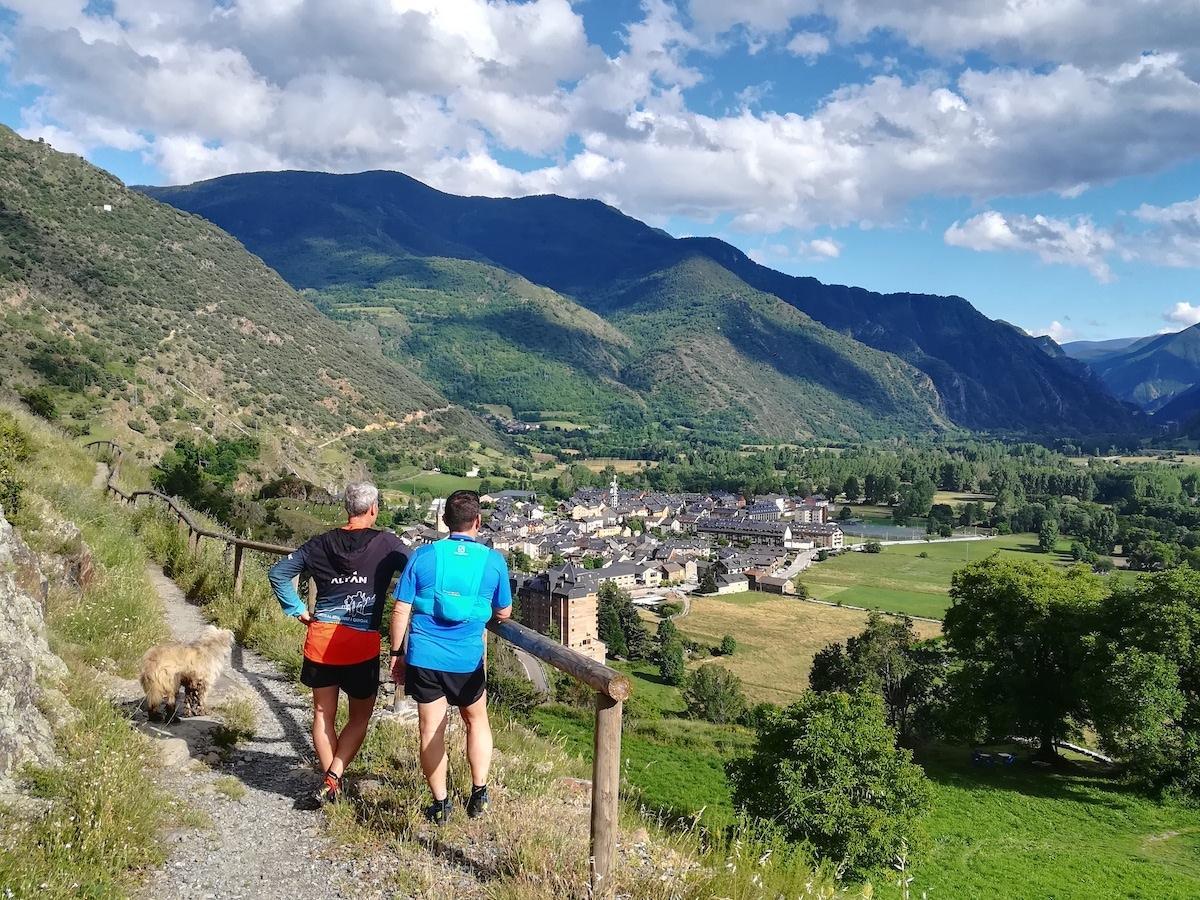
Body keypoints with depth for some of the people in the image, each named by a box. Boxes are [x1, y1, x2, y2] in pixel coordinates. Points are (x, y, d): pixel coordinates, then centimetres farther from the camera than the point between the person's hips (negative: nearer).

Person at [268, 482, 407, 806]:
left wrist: (298, 610, 13)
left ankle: (331, 781, 18)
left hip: (321, 639, 3)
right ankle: (333, 779, -1)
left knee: (323, 714, 15)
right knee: (360, 717, 12)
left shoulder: (320, 544, 5)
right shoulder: (385, 543, -7)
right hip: (362, 644, -3)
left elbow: (278, 574, 11)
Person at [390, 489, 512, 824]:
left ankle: (440, 805, 22)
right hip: (468, 660, 0)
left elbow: (400, 610, -4)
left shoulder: (423, 555, -4)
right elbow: (504, 613, 7)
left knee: (431, 729, 12)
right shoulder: (493, 561, -4)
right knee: (476, 721, 23)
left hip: (424, 658, 0)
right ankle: (479, 794, 24)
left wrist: (396, 653, 6)